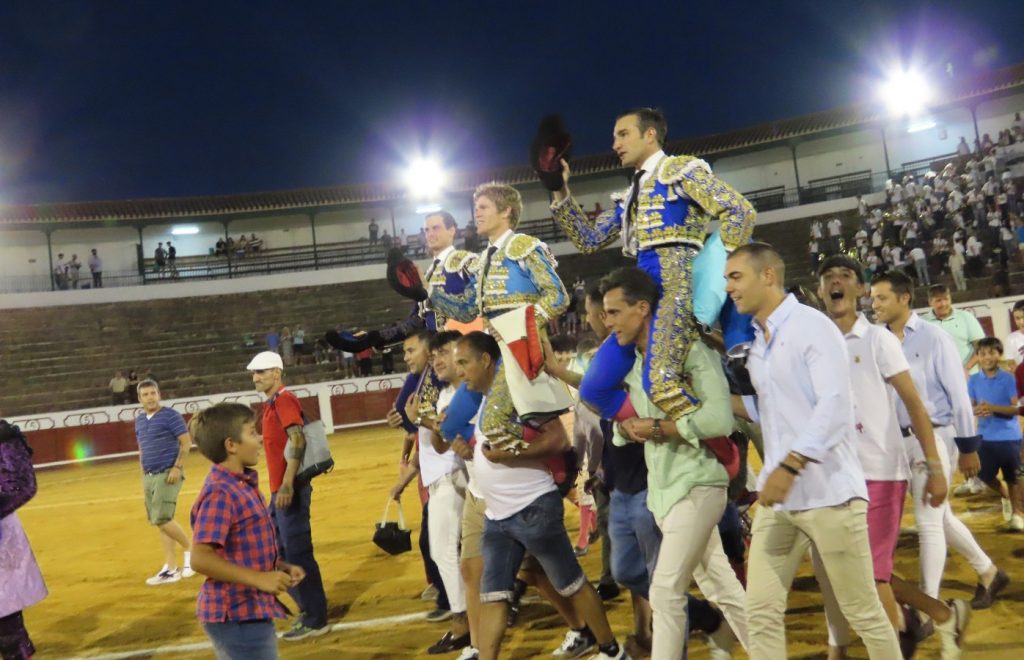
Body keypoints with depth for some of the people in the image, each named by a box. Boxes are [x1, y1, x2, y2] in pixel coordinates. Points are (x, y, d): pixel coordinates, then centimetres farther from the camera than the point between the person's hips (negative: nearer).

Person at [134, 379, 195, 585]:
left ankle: (190, 550, 6)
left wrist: (177, 467, -19)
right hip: (149, 476, 7)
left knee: (161, 519, -16)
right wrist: (144, 476, 16)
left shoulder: (171, 415, -8)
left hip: (168, 474, -7)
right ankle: (171, 569, 11)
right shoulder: (139, 421, 13)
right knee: (159, 522, 7)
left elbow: (186, 442, -11)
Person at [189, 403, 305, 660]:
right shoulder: (220, 493, -20)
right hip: (236, 616, -10)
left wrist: (282, 567, 7)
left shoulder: (243, 485, 9)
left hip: (250, 612, 10)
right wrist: (259, 579, -25)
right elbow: (201, 558, -26)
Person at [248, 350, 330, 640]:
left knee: (297, 553, -5)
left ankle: (316, 621, 4)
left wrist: (287, 484, -29)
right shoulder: (272, 403, 17)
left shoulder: (284, 399, -12)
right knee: (279, 552, 17)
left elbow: (297, 440, -23)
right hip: (279, 490, 10)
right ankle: (309, 609, 28)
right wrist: (278, 487, 21)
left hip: (290, 489, -10)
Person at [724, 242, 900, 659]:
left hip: (828, 493, -7)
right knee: (761, 611, 3)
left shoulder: (812, 326, -9)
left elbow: (834, 405, -20)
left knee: (862, 610, 5)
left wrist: (789, 466, -27)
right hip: (778, 496, 7)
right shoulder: (756, 343, 14)